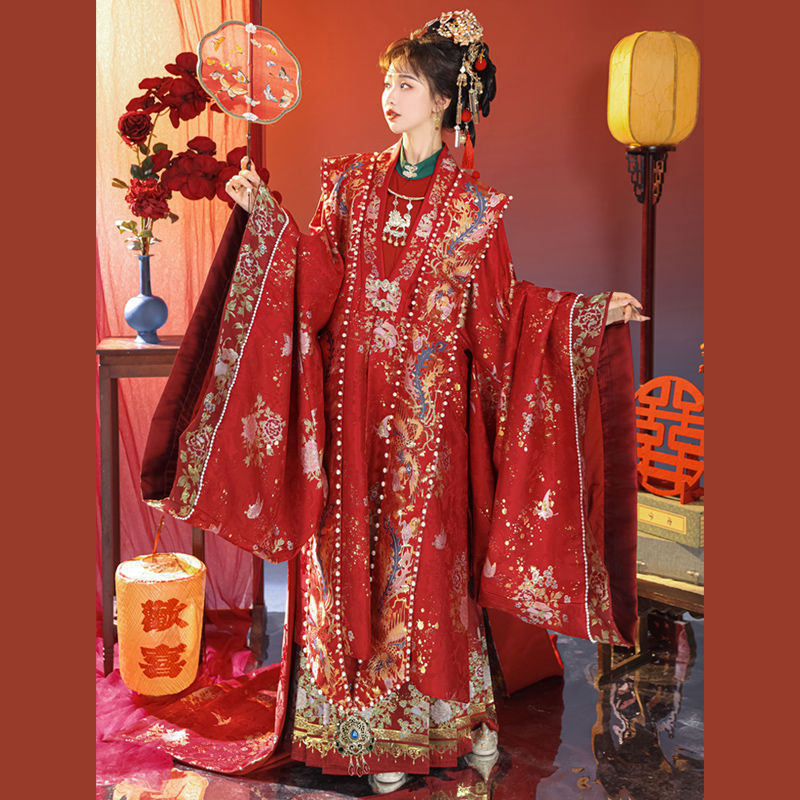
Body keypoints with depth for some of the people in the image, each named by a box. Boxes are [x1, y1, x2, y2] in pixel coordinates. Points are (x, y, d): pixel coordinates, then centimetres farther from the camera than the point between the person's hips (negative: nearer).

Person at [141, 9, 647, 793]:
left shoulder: (472, 205, -1)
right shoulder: (352, 182, 8)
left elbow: (500, 311, -2)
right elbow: (317, 286, 4)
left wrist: (590, 313, -10)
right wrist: (267, 219, -5)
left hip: (429, 406, -3)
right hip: (351, 398, 3)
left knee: (420, 555, 4)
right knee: (347, 548, 7)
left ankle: (418, 724, 23)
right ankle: (351, 721, 25)